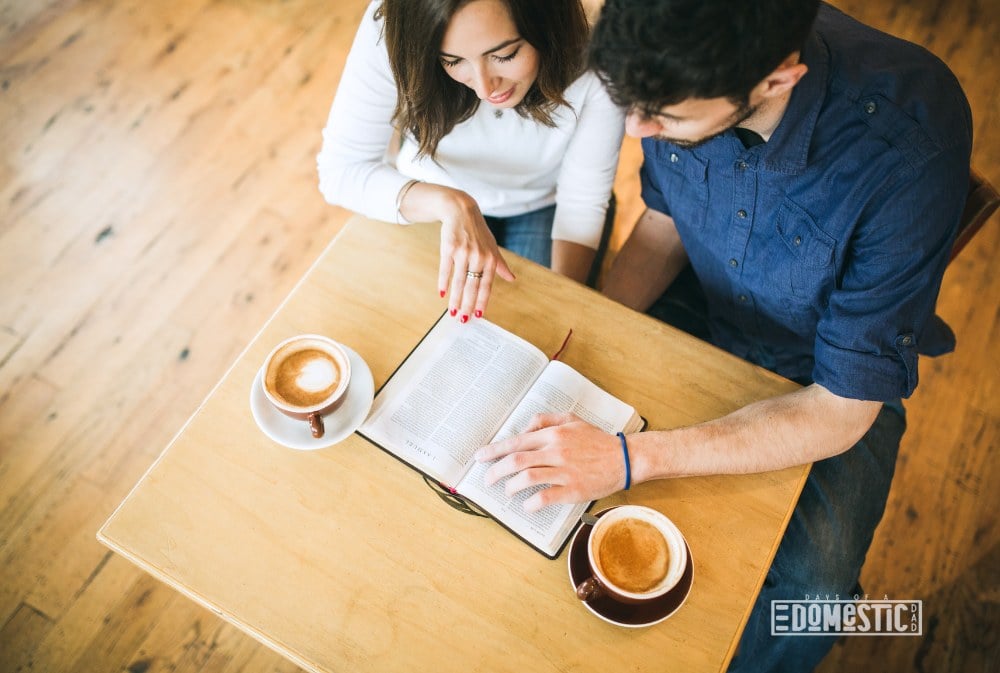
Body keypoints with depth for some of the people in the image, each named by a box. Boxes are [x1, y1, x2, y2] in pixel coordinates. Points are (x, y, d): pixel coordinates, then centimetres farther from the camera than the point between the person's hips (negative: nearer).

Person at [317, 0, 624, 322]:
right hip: (427, 205, 1)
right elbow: (339, 169, -28)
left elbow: (582, 204, -18)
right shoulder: (393, 32, -32)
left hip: (540, 209, 0)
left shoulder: (596, 68, -31)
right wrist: (449, 203, -43)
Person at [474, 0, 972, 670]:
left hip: (831, 373, -3)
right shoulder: (686, 66, -22)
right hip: (700, 308, 4)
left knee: (810, 591, -24)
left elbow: (841, 412, -29)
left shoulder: (908, 147, -35)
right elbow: (664, 224, -3)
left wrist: (630, 456, -37)